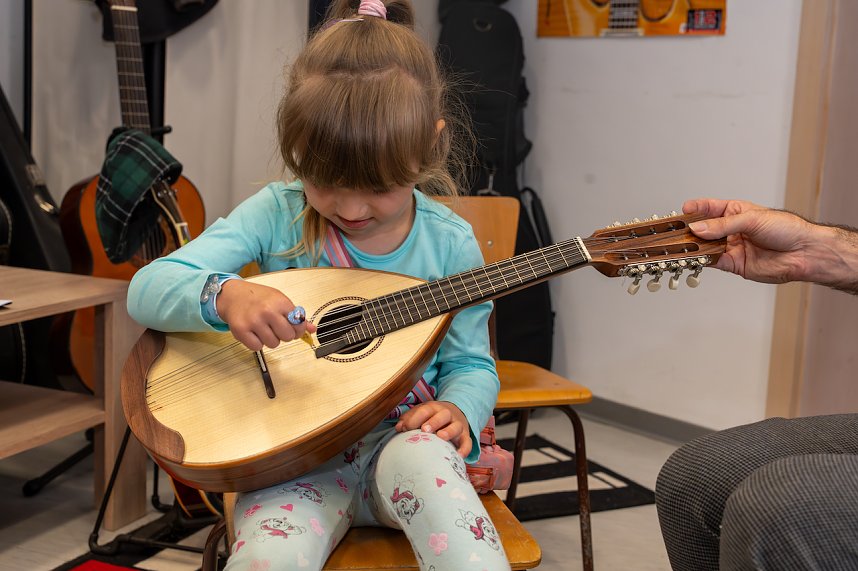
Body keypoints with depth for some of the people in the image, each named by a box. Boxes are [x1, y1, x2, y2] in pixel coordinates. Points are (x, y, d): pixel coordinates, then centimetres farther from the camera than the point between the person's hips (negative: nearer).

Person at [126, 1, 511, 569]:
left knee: (422, 458, -35)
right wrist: (223, 294, -33)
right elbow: (146, 289, -11)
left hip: (401, 439, 1)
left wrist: (458, 410, -15)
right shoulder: (277, 214, -6)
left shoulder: (450, 244, -3)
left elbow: (471, 363, 9)